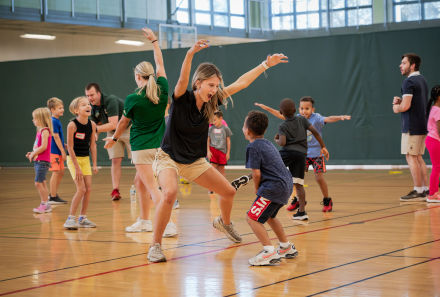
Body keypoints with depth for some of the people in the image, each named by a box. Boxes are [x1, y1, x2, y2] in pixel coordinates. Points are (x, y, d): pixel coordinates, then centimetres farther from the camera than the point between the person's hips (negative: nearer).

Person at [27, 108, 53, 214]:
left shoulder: (45, 131, -14)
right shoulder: (40, 131, 14)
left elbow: (44, 147, -21)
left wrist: (33, 154, -13)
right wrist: (32, 153, 6)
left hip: (43, 161, -10)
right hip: (38, 161, 10)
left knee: (38, 183, -11)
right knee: (42, 183, 12)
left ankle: (45, 204, -6)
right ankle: (46, 205, 17)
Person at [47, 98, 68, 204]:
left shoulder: (56, 121, 14)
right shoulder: (54, 121, -15)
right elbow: (55, 137, -18)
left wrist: (64, 146, 17)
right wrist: (63, 151, -17)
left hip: (58, 151, 10)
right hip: (54, 151, -10)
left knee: (61, 172, 15)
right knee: (56, 173, -6)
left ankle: (53, 194, 25)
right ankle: (53, 198, -1)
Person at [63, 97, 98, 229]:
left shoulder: (92, 125, -4)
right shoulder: (72, 125, -20)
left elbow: (92, 145, 3)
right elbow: (70, 148, -18)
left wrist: (94, 164, 1)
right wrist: (77, 167, -17)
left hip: (85, 159, 6)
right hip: (73, 159, -6)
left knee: (88, 189, 2)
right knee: (81, 189, -12)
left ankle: (83, 218, 13)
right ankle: (70, 219, -3)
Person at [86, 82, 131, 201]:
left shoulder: (110, 101, -32)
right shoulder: (92, 108, -9)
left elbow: (113, 125, -37)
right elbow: (98, 124, 6)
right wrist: (95, 134, -16)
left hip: (128, 128, -6)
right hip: (112, 133, 6)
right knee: (115, 160, -4)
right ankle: (115, 190, -4)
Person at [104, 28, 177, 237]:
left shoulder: (133, 99, -13)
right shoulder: (162, 90, -2)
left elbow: (124, 122, 2)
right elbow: (160, 65, 14)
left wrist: (114, 138, 20)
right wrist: (154, 41, 24)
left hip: (141, 147, -6)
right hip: (158, 145, 6)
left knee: (152, 187, -8)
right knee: (139, 182, 21)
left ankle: (169, 224, -20)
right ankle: (144, 221, 27)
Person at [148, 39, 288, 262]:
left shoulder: (212, 102, -7)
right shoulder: (182, 99, -21)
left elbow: (242, 82, -3)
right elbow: (183, 80, -43)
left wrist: (266, 64, -4)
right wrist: (191, 53, -60)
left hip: (195, 161, 6)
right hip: (169, 157, -6)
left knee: (228, 191, 11)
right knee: (170, 194, -33)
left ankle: (224, 223, 46)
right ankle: (155, 246, -19)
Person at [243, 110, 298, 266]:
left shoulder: (253, 147, -10)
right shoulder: (268, 143, 19)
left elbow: (256, 173, -14)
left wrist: (257, 189, 3)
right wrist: (261, 189, 16)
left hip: (274, 187, -10)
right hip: (286, 185, 10)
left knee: (252, 218, -9)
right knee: (268, 216, 29)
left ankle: (269, 252, -19)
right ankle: (286, 248, 38)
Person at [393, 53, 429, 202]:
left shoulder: (409, 82, -15)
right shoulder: (422, 80, 16)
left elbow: (405, 106, -23)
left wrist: (397, 108, -2)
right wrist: (400, 101, 11)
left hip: (412, 127, -9)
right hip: (422, 125, 9)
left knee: (411, 157, -5)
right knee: (418, 157, 14)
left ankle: (418, 191, -5)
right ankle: (425, 189, 15)